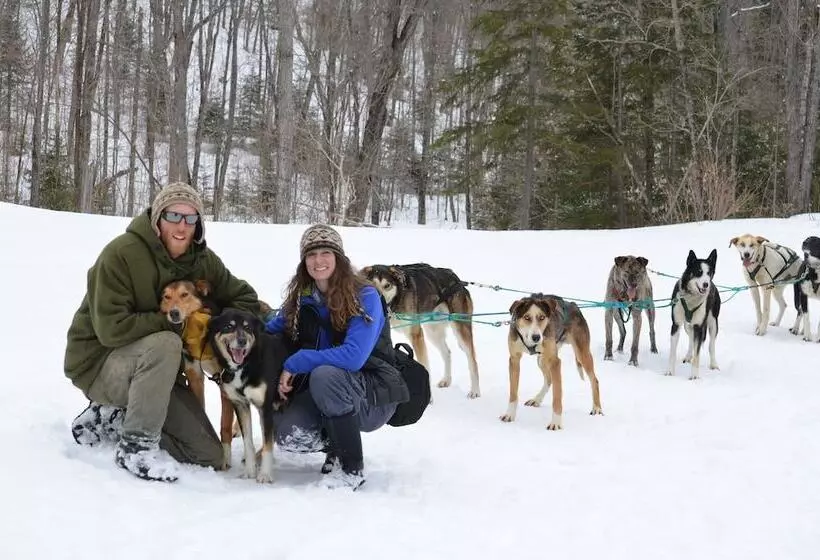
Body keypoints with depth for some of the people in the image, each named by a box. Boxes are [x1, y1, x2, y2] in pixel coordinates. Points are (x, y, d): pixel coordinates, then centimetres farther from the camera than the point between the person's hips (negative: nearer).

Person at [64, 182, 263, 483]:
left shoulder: (203, 260, -4)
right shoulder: (121, 253, -22)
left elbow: (244, 297, 7)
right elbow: (111, 329, -27)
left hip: (156, 369, 6)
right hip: (99, 363, -6)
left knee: (209, 457, -2)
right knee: (165, 344, -38)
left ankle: (111, 419, 9)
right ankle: (135, 445, -22)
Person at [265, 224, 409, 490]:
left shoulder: (364, 296, -16)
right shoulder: (301, 298, 2)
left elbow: (353, 356, -29)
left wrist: (296, 363, -24)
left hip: (374, 397, -5)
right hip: (322, 392, 5)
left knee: (324, 374, -35)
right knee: (287, 435, -23)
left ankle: (351, 469, -18)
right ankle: (335, 441, 12)